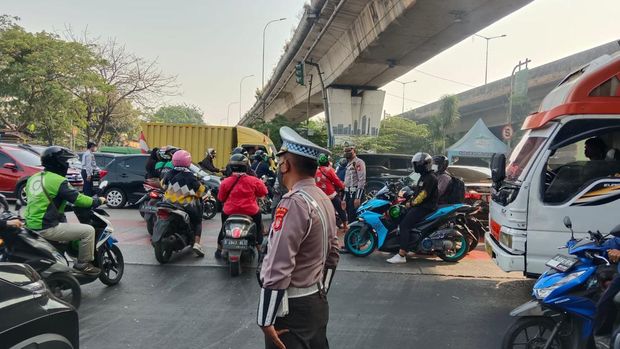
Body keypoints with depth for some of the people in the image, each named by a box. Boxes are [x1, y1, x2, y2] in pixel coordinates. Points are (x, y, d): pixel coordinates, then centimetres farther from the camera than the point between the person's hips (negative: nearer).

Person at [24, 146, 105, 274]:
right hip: (46, 229, -10)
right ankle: (83, 264, 1)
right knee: (88, 231, -7)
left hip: (31, 225, 10)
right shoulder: (58, 180, -14)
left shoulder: (33, 178, 13)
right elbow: (77, 198, -16)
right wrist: (98, 201, -1)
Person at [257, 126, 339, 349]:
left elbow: (278, 267, -25)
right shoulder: (324, 199, 7)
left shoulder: (294, 203, -22)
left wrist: (266, 320, -20)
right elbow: (332, 254, 15)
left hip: (293, 308, -9)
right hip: (318, 301, 9)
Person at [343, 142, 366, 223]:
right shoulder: (348, 164, 21)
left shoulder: (359, 162, -9)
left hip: (355, 193, -9)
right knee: (349, 217, 13)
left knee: (353, 218, -11)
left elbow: (362, 180, -18)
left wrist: (358, 197, -24)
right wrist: (344, 198, 23)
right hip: (348, 194, 10)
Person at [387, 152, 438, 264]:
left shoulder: (430, 178, -14)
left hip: (425, 208, -11)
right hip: (419, 205, 11)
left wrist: (412, 203, -14)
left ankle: (401, 255, -27)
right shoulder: (424, 177, 19)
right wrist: (410, 200, 12)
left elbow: (423, 195, -22)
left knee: (404, 225, -22)